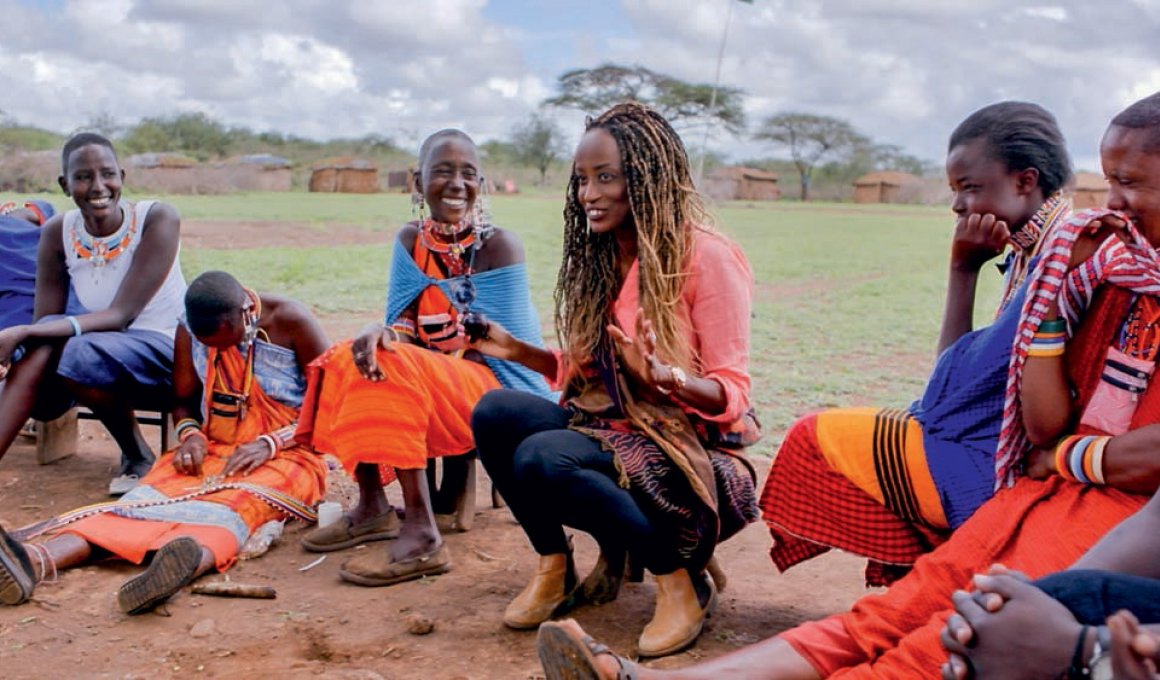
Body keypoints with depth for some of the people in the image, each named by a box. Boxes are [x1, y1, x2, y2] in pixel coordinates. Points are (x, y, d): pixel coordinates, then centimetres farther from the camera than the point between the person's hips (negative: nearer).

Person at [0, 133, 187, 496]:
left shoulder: (157, 219, -18)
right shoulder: (57, 233, -5)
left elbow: (120, 316, -24)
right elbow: (45, 323, -5)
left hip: (170, 352, -4)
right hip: (102, 344, 4)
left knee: (78, 355, -32)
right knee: (42, 347, -27)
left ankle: (138, 456, -8)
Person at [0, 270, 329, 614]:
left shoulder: (291, 322, -8)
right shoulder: (191, 330, 5)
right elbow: (184, 400, 17)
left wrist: (269, 443, -21)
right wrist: (190, 433, -7)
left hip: (286, 454, -4)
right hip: (211, 450, 4)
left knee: (235, 503, -38)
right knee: (151, 495, -27)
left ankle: (190, 561, -72)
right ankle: (38, 560, -52)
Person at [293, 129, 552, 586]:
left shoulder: (498, 246, -13)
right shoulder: (411, 240, 5)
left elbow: (511, 347, -13)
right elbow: (402, 322, 0)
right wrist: (382, 333, -21)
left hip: (496, 393, -7)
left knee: (392, 368, -28)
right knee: (346, 359, -8)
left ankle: (421, 537, -26)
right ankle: (372, 509, -1)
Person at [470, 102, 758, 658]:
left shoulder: (707, 257, -12)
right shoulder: (596, 258, 9)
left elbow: (731, 394, -14)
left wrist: (665, 376, -32)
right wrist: (517, 351, 2)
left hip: (689, 441, -7)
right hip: (610, 423, 7)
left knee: (543, 459, -31)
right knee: (494, 412, -17)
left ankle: (681, 578, -12)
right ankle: (554, 564, 1)